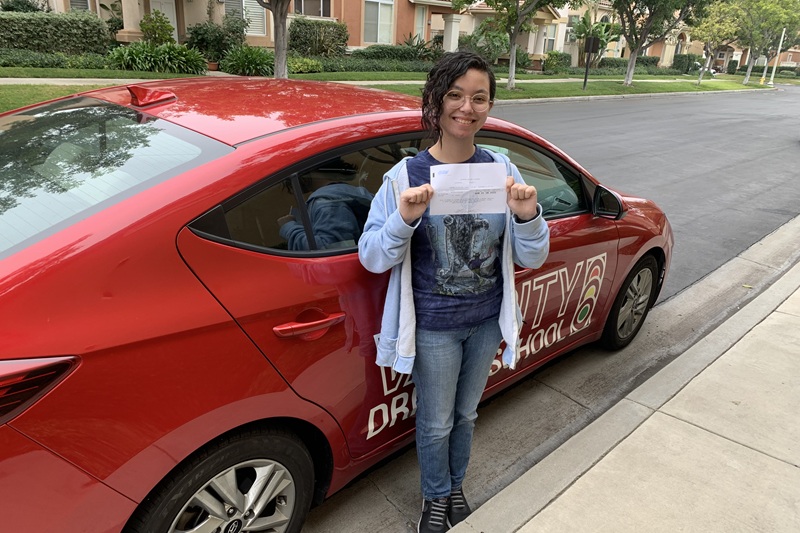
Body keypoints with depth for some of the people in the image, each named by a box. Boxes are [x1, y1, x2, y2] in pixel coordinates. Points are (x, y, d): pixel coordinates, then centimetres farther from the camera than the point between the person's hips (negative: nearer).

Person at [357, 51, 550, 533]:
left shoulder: (501, 169, -7)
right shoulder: (407, 176, -15)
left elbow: (533, 258, -6)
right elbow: (372, 258, -14)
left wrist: (527, 216, -26)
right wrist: (404, 219, -33)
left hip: (487, 320, 3)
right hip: (434, 326, -3)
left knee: (466, 413, 24)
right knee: (436, 423, 16)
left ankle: (456, 488, 51)